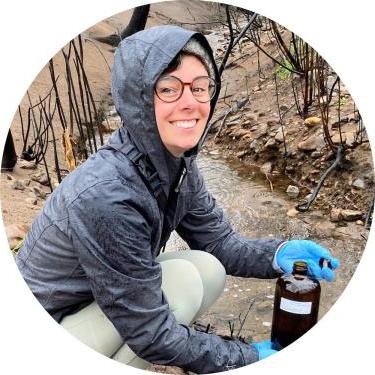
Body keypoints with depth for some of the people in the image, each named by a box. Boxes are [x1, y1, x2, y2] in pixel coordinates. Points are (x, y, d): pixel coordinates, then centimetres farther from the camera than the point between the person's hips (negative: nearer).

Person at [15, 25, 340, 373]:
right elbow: (149, 332, -27)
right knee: (182, 279, -23)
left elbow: (218, 242, -1)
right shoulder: (106, 196, -35)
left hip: (103, 303, 7)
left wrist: (281, 253, -20)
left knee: (209, 270, -9)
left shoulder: (177, 164, -10)